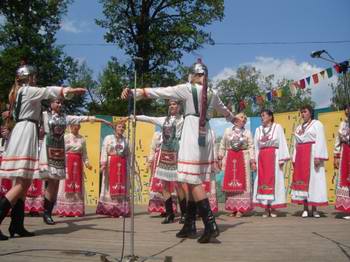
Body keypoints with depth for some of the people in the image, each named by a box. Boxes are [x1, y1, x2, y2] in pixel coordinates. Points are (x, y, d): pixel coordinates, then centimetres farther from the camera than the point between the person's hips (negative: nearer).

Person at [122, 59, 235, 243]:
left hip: (192, 135, -7)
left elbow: (160, 92, -6)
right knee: (193, 180, 10)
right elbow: (224, 110, 37)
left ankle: (211, 225, -16)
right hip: (206, 136, 7)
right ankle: (190, 225, 13)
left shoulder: (188, 89, 0)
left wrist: (134, 92, -6)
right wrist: (234, 119, 58)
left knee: (193, 181, -8)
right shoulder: (212, 94, 18)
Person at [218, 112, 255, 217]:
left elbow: (251, 147, 2)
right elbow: (222, 146, 11)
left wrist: (252, 161, -6)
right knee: (230, 183, 0)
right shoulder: (228, 131, 11)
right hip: (230, 158, 1)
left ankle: (241, 208, 0)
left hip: (243, 158, -1)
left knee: (242, 183, -3)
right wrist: (220, 158, 6)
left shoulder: (247, 132, 9)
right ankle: (233, 207, 8)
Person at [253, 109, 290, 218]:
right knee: (262, 181, 0)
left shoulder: (277, 127, 3)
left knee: (274, 180, -3)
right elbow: (256, 147, 13)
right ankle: (266, 208, 5)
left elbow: (282, 143, -2)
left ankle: (273, 208, 2)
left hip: (274, 156, -4)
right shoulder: (258, 129, 15)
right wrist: (255, 160, 6)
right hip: (261, 157, 4)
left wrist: (281, 159, -9)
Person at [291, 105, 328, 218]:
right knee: (301, 180, 1)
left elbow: (320, 141, -8)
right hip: (300, 156, 5)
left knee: (313, 180, -5)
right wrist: (295, 159, 9)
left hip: (312, 154, -5)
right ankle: (305, 209, 4)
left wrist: (318, 156, -19)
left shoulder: (317, 124, 2)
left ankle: (314, 209, -1)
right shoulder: (298, 128, 19)